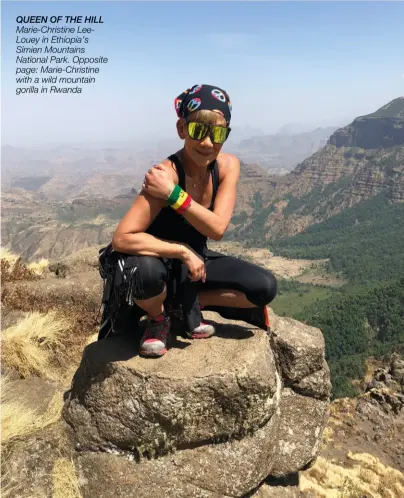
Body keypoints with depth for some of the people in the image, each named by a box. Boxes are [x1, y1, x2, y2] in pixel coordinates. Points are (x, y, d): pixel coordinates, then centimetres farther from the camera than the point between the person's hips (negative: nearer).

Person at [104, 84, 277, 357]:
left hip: (195, 262, 5)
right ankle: (159, 317, -3)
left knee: (265, 287, -12)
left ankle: (192, 303, 8)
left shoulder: (228, 165, -12)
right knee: (144, 270, -40)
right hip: (161, 264, -4)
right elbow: (121, 239, -35)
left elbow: (217, 229, -24)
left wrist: (174, 194, -34)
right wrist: (183, 251, -33)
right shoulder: (167, 173, -29)